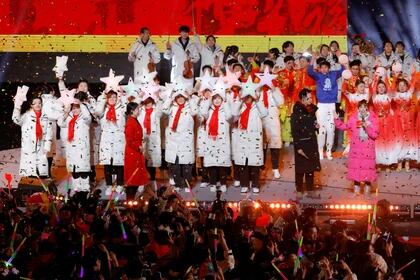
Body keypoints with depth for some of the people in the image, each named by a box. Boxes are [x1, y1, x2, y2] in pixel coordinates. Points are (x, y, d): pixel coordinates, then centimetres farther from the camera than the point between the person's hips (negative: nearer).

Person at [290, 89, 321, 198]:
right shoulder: (296, 113, -14)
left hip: (312, 143, 6)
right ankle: (299, 190, 13)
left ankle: (310, 189, 18)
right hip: (301, 144, -6)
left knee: (311, 167, 10)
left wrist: (316, 126, -1)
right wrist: (298, 147, -18)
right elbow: (294, 132, -15)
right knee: (300, 168, 3)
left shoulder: (312, 110, 6)